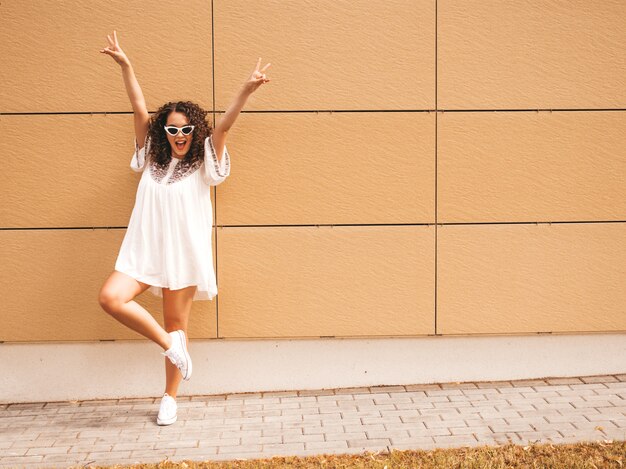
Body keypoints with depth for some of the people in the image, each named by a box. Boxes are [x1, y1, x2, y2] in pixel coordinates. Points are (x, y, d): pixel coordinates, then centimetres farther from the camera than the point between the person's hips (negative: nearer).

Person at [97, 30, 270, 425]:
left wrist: (247, 90, -27)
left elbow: (224, 125, -14)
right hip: (144, 250, 3)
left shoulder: (203, 164, 0)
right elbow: (140, 109, 5)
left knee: (177, 325, 4)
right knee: (111, 298, -20)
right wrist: (125, 64, 3)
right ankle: (169, 344, -2)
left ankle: (170, 398, 20)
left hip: (184, 255, -2)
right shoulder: (152, 158, 8)